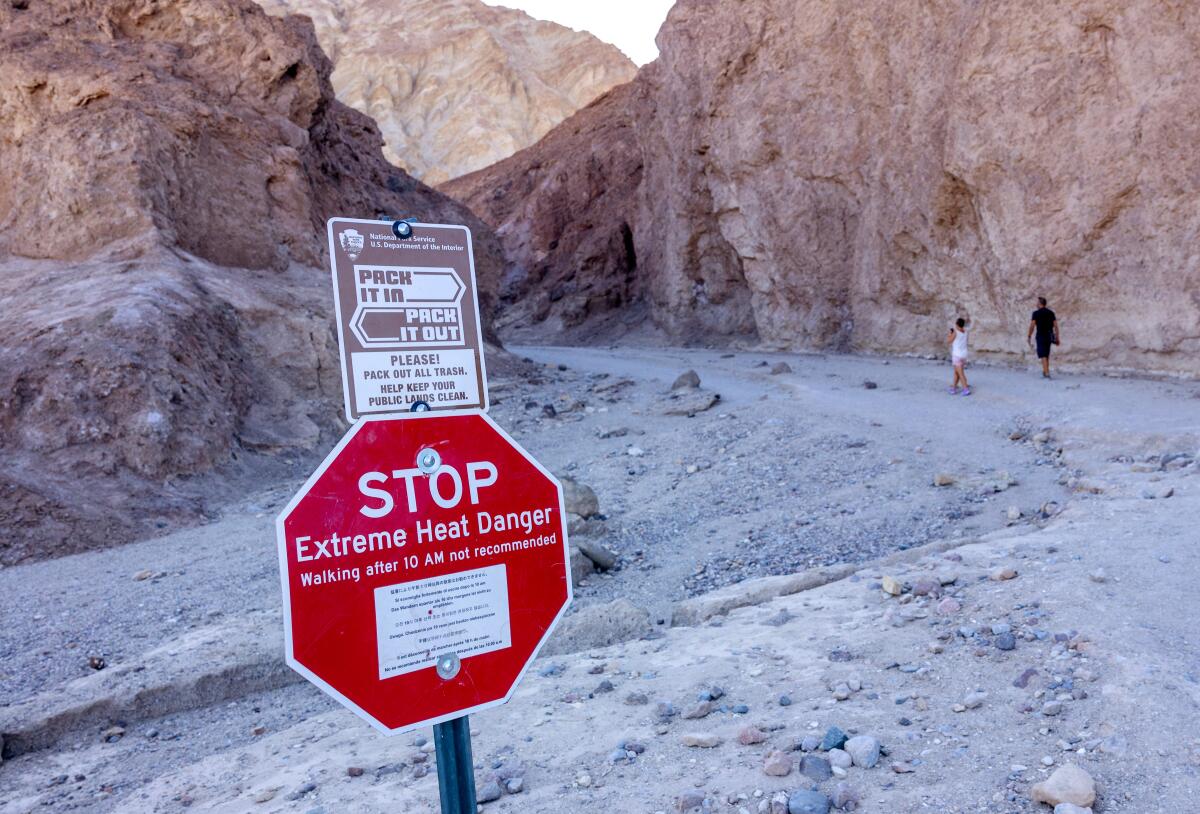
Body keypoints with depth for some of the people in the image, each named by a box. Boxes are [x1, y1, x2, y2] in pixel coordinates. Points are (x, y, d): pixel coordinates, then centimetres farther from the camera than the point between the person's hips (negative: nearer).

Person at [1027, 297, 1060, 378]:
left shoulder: (1036, 313, -7)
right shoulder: (1051, 313, 8)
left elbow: (1032, 326, -11)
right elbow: (1055, 326, 6)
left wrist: (1029, 336, -2)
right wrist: (1057, 338, 9)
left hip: (1041, 336, -5)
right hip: (1049, 336, 5)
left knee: (1043, 355, -7)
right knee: (1047, 355, 17)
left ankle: (1046, 373, -15)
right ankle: (1045, 371, 23)